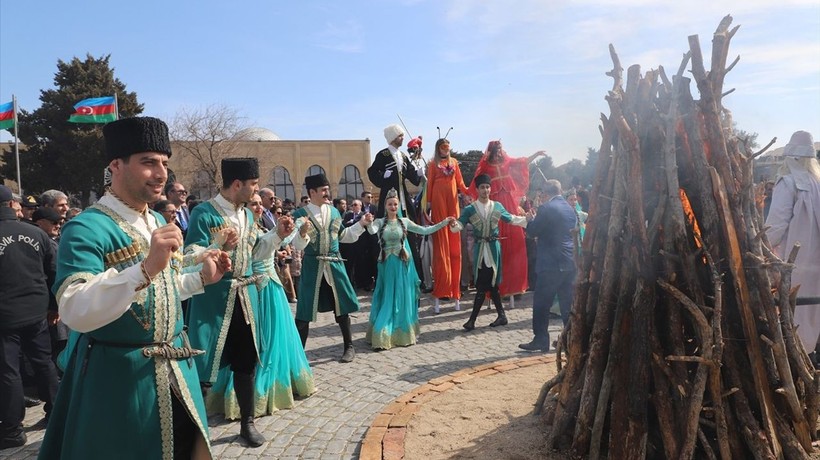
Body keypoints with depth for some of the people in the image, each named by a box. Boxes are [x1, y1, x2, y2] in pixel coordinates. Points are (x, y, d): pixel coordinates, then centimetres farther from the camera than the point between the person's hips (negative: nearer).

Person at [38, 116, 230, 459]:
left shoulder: (158, 223, 7)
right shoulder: (87, 228, -18)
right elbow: (74, 313, -32)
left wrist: (201, 276, 8)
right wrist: (146, 268, -41)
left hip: (175, 370, 7)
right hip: (120, 376, -7)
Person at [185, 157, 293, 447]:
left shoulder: (247, 214, 10)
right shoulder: (204, 213, -13)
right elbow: (191, 258, -16)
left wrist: (278, 235, 6)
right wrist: (219, 246, -32)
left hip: (246, 296, 7)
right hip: (213, 298, -7)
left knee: (246, 360, 13)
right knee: (206, 363, 2)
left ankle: (247, 422, 28)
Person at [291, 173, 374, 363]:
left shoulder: (334, 212, 7)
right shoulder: (300, 215, -7)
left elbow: (343, 236, 18)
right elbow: (297, 244, -16)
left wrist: (361, 224, 11)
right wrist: (302, 233, -36)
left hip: (334, 265, 3)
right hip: (312, 267, -3)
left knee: (341, 307, 10)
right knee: (304, 311, 2)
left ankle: (349, 347, 25)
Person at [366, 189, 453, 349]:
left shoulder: (404, 221, 5)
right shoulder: (380, 222, 1)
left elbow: (425, 230, 7)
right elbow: (372, 231, -20)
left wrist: (444, 222, 3)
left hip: (402, 264, 1)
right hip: (387, 264, -1)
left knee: (402, 298, 6)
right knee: (387, 299, 0)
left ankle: (402, 333, 19)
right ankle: (383, 336, 5)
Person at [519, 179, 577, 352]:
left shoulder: (546, 208, -11)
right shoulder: (570, 208, 11)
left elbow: (533, 231, -7)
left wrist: (530, 220, 14)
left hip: (551, 263, -7)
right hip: (570, 262, 7)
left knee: (542, 303, 0)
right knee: (567, 302, 12)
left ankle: (541, 340, 3)